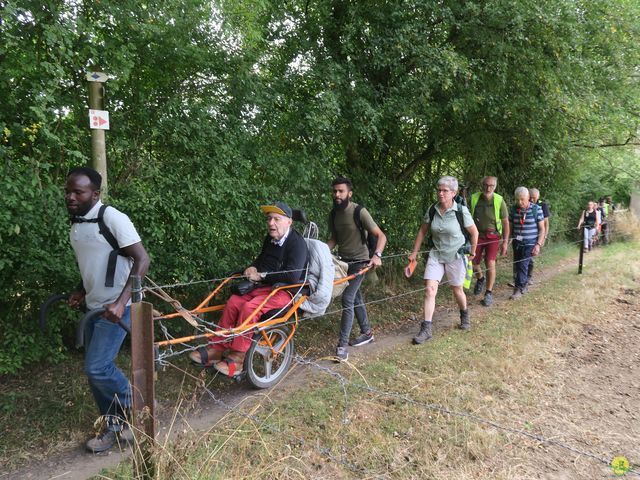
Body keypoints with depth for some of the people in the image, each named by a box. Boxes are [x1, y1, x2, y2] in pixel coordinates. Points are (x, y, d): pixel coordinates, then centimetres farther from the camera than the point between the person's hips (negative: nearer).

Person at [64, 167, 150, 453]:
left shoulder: (113, 218, -18)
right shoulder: (75, 224, 8)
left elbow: (142, 260, -20)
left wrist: (120, 302, -26)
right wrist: (81, 292, 8)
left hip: (115, 307, -8)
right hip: (93, 307, 8)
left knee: (97, 367, -11)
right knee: (94, 369, 11)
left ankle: (137, 407, 14)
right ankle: (114, 425, 27)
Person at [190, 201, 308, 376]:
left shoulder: (297, 243, -15)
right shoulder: (270, 238, 11)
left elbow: (292, 276, -26)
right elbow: (261, 259, 30)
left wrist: (261, 276, -19)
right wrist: (253, 268, 5)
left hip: (287, 291, -8)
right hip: (266, 286, 8)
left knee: (249, 307, -28)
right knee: (233, 302, -11)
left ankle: (236, 358, -17)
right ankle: (217, 349, -3)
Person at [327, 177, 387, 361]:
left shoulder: (359, 212, -17)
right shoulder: (334, 214, 2)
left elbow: (381, 236, -18)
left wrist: (377, 255, -34)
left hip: (359, 262, -7)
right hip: (343, 261, 7)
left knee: (348, 299, -14)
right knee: (356, 298, 16)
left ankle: (342, 344, -8)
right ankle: (367, 332, 33)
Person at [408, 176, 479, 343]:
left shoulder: (461, 211, -15)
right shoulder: (432, 210, -5)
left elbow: (474, 232, -2)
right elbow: (422, 231, 5)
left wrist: (473, 250, 6)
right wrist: (414, 252, 6)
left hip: (456, 256, -2)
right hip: (436, 255, 2)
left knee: (457, 290, 13)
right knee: (429, 289, -8)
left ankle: (464, 315, 45)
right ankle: (426, 328, -1)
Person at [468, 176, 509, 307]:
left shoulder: (499, 201, -11)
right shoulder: (474, 198, -7)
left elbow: (505, 222, -4)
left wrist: (505, 241, -5)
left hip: (493, 236, -2)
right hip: (477, 235, 2)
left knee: (490, 264, -9)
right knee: (473, 263, 7)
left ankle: (489, 293, 7)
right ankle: (480, 279, 41)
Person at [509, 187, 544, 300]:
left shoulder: (536, 209, -7)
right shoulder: (513, 209, 2)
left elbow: (542, 228, -3)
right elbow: (510, 227, 10)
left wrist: (538, 244, -11)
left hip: (530, 243, -4)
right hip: (517, 243, 4)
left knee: (523, 265, -11)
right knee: (517, 266, 9)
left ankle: (519, 289, -2)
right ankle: (524, 283, 31)